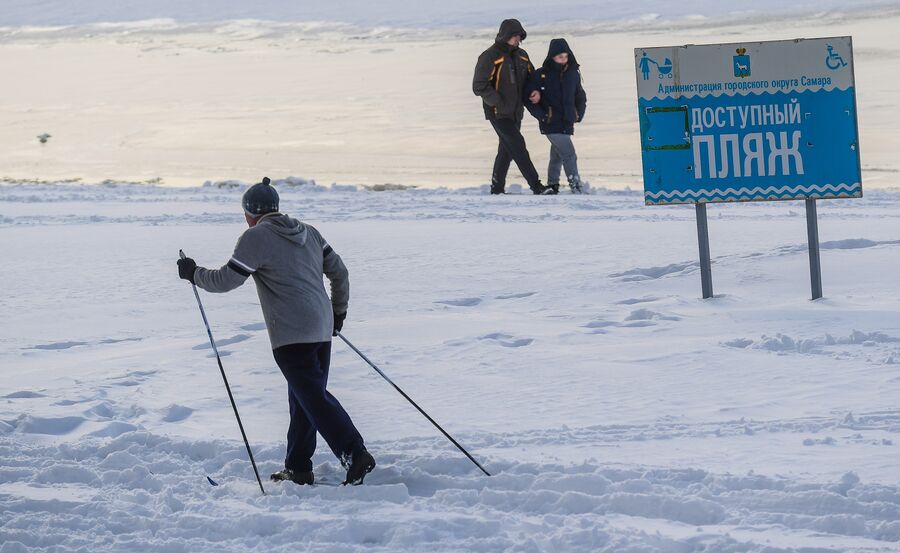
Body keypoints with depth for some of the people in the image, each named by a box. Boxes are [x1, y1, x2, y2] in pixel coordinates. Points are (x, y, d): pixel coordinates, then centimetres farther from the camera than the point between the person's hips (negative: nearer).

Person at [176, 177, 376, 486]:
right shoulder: (309, 232, 16)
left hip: (291, 334, -8)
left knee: (313, 398, -11)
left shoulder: (257, 237, -7)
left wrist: (194, 274, 10)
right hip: (321, 329, 8)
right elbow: (339, 272, 20)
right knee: (303, 398, 15)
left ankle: (355, 455, -23)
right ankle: (298, 468, 19)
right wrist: (339, 311, 32)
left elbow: (226, 279, -7)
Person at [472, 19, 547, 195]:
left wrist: (536, 91, -1)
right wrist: (498, 102, -19)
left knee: (507, 150, 12)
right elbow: (479, 86, -15)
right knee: (517, 146, -13)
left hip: (515, 112, 8)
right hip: (498, 113, -8)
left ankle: (497, 188, 21)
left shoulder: (521, 56, 10)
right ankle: (536, 186, -17)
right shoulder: (489, 57, -13)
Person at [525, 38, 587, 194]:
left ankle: (552, 186, 29)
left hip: (567, 123, 6)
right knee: (569, 154, -13)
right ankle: (576, 186, -10)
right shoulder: (541, 75, -9)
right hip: (551, 124, -6)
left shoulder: (573, 74, 6)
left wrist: (579, 114, 11)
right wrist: (541, 115, -12)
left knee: (557, 155, 17)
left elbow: (580, 96, 21)